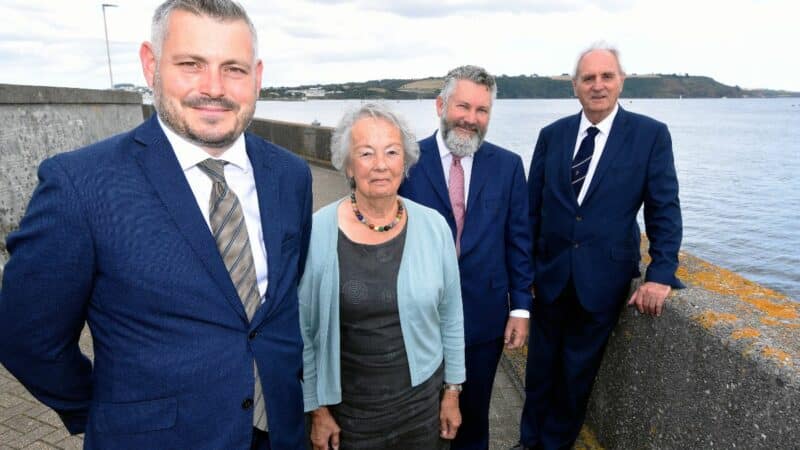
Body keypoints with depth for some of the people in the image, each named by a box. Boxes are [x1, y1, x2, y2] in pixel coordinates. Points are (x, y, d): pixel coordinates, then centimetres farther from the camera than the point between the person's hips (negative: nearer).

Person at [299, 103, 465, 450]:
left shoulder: (434, 227, -8)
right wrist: (317, 409, -1)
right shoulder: (317, 231, -13)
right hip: (347, 409, -1)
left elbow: (451, 319, 1)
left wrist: (452, 392, 6)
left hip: (423, 403, 2)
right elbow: (304, 330, -5)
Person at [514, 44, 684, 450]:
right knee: (540, 367, 17)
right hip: (551, 274, 2)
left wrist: (660, 274, -13)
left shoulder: (650, 134, -5)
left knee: (578, 371, 15)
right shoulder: (552, 135, 2)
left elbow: (664, 210, -5)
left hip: (603, 277, -2)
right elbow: (532, 207, 4)